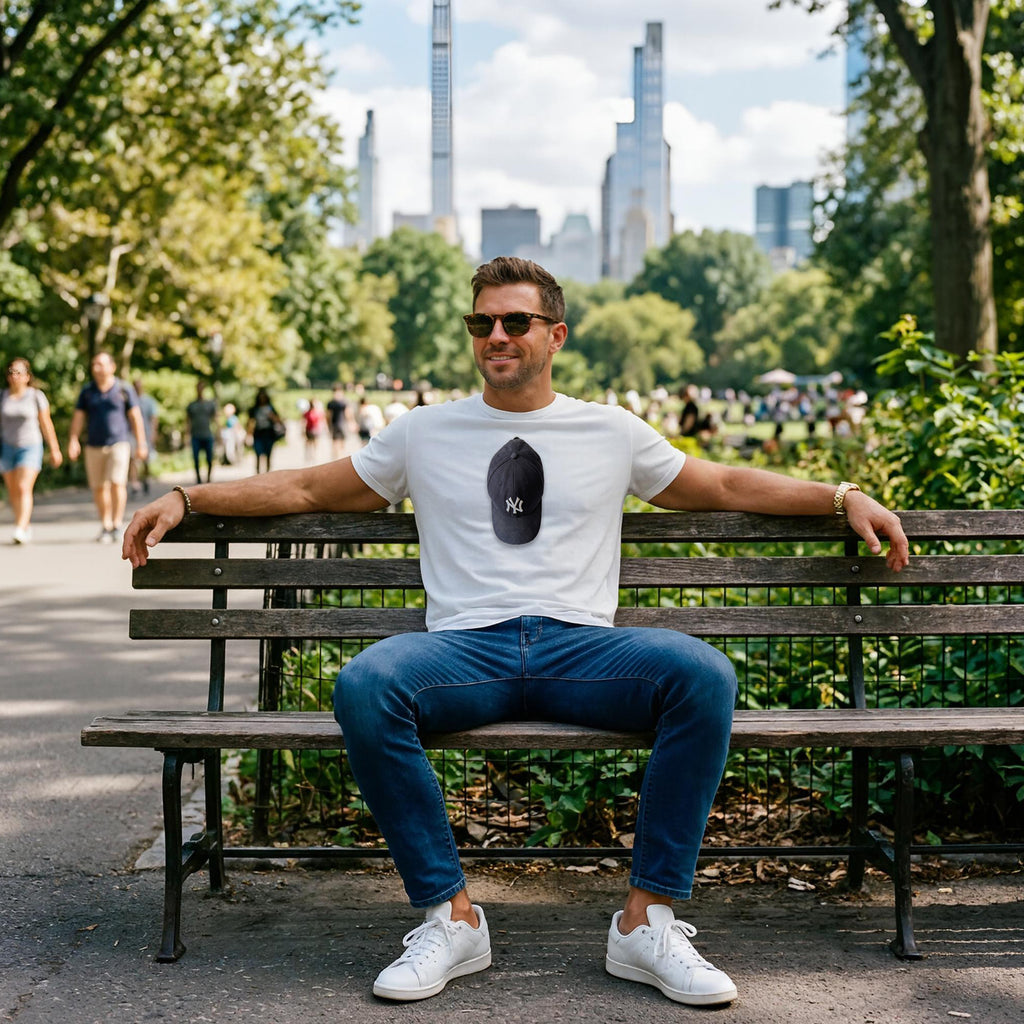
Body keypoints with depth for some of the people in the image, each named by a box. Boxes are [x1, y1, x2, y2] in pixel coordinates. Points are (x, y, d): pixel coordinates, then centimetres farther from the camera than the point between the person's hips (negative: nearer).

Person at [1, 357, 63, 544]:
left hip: (30, 446, -4)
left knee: (24, 488, -17)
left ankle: (20, 530, -22)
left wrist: (54, 450, 4)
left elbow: (46, 424, 2)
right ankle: (27, 526, 25)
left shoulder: (36, 396, -3)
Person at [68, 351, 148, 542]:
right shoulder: (87, 391, 7)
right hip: (94, 446, 3)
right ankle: (105, 525, 16)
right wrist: (73, 440, -8)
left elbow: (135, 417, 2)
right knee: (98, 487, 5)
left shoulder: (123, 389, 0)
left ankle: (117, 524, -8)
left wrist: (141, 443, -1)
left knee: (117, 483, -15)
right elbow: (78, 417, 5)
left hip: (118, 444, -3)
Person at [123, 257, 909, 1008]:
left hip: (579, 644, 0)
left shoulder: (611, 433, 18)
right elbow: (306, 489, 21)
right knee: (364, 685, -34)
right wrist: (185, 500, 13)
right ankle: (452, 915, -20)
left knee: (704, 674, -31)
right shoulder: (425, 433, 18)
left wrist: (843, 497, 14)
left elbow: (729, 486, 24)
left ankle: (647, 921, -21)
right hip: (465, 646, 0)